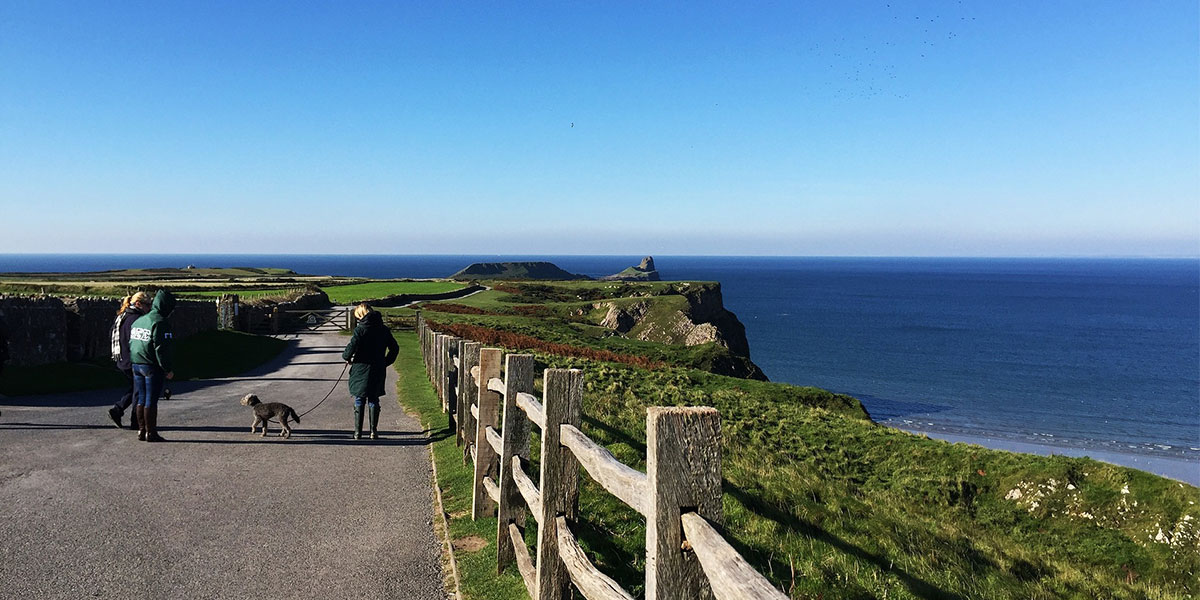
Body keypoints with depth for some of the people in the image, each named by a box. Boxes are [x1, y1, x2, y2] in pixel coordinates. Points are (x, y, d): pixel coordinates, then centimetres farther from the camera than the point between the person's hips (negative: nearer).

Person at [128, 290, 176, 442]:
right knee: (151, 401, -3)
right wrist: (168, 369, -15)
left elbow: (131, 344, 18)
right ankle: (151, 433, 2)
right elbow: (161, 349, -19)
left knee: (141, 399, 13)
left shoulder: (138, 321, 15)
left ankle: (141, 431, 17)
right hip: (153, 367, -8)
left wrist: (134, 363, 21)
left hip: (136, 365, 8)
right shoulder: (160, 323, -14)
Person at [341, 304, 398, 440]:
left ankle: (358, 432, 11)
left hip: (361, 370, -3)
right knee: (374, 401, 12)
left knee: (359, 401, 9)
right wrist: (385, 362, 16)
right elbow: (395, 348, 8)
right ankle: (374, 431, 10)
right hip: (378, 371, 4)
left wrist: (346, 357, 3)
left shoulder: (360, 330, -11)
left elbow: (351, 347, -18)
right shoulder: (384, 329, 4)